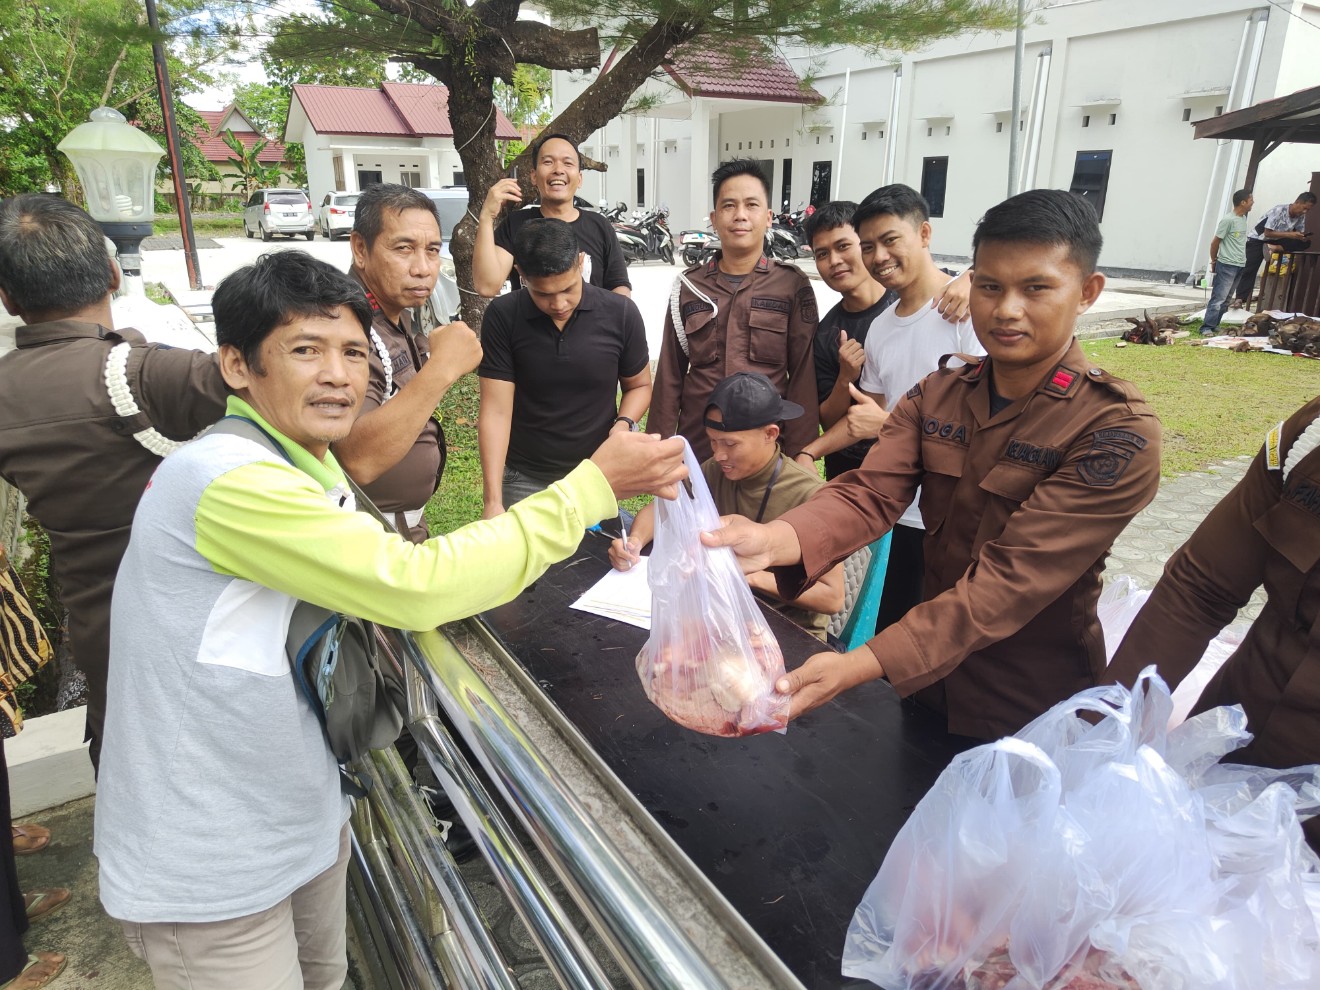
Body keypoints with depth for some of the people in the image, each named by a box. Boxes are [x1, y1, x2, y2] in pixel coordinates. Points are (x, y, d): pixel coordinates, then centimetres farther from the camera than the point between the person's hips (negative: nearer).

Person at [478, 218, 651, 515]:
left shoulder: (621, 313, -9)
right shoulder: (503, 316, -11)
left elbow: (639, 385, 6)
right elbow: (496, 411, -13)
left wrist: (624, 424, -15)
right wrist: (493, 501, -20)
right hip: (524, 480, 0)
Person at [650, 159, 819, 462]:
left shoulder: (792, 285, 0)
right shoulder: (688, 286, 6)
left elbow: (803, 374, -3)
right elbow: (670, 375, 7)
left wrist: (801, 452, -9)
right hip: (695, 449, 2)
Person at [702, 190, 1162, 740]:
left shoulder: (1118, 435, -21)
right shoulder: (934, 396, -3)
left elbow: (1009, 580, -30)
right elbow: (871, 494, -19)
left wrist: (859, 666, -40)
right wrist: (774, 540, -40)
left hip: (1029, 716, -4)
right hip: (925, 681, 5)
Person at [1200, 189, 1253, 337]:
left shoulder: (1243, 218, 12)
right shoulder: (1228, 220, -13)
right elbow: (1215, 242, -8)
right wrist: (1213, 261, 2)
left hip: (1239, 265, 8)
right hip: (1226, 265, -8)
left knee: (1226, 299, 9)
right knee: (1219, 298, -12)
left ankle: (1214, 324, 14)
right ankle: (1206, 327, -12)